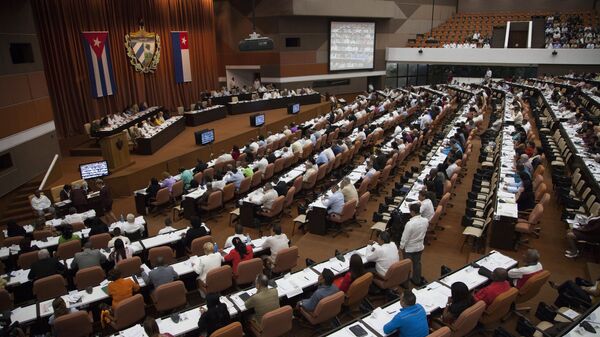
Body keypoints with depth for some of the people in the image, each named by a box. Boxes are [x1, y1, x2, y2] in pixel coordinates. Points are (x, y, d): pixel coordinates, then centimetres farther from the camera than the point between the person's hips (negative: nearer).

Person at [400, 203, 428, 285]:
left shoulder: (410, 224, -32)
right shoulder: (425, 221, -14)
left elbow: (405, 238, -21)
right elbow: (424, 232, 4)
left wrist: (401, 247, -7)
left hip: (409, 248, -5)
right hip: (420, 247, 5)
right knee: (417, 263, 24)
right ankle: (417, 280, 40)